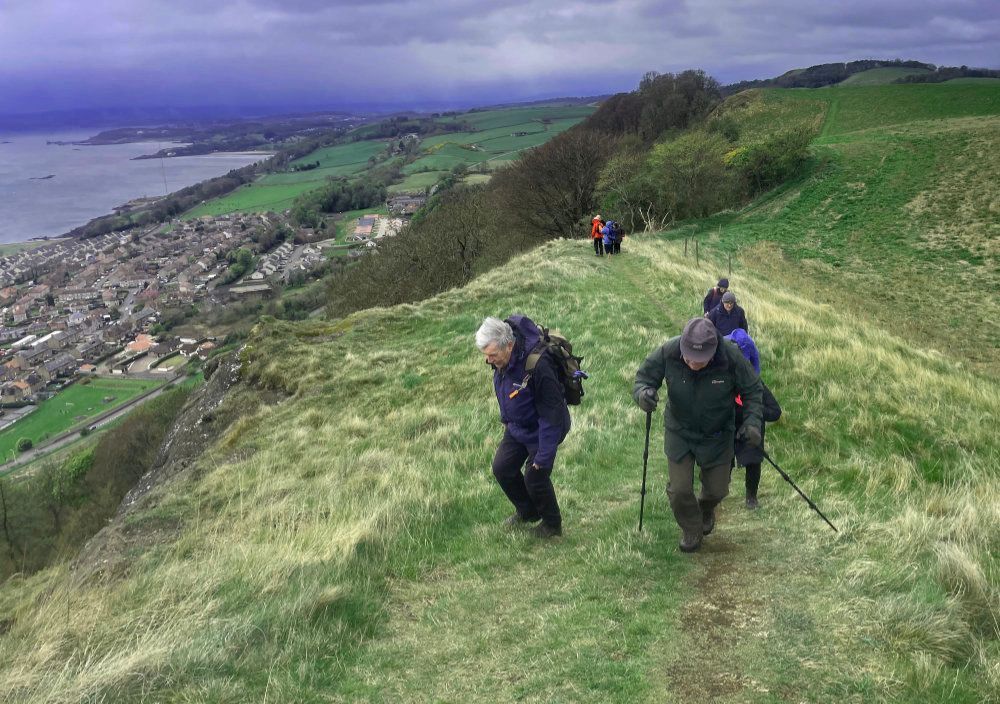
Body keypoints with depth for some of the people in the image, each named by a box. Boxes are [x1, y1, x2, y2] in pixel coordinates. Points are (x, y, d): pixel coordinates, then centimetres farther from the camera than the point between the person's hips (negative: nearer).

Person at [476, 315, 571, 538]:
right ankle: (527, 512, 34)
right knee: (502, 468, 9)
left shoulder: (537, 366, -37)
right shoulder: (502, 361, -13)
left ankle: (552, 524, 24)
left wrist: (544, 456, -26)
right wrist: (506, 420, 20)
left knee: (535, 476, -3)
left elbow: (551, 415, -30)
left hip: (542, 429, -8)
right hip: (516, 426, 8)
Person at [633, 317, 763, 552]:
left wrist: (752, 421, -24)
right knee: (679, 490, 0)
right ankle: (691, 530, 32)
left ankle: (706, 511, 53)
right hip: (679, 432, 0)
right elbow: (643, 378, -13)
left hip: (717, 435, 0)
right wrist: (642, 393, -36)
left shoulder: (731, 358, -28)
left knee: (717, 489, 14)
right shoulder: (667, 353, -28)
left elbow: (752, 390, -10)